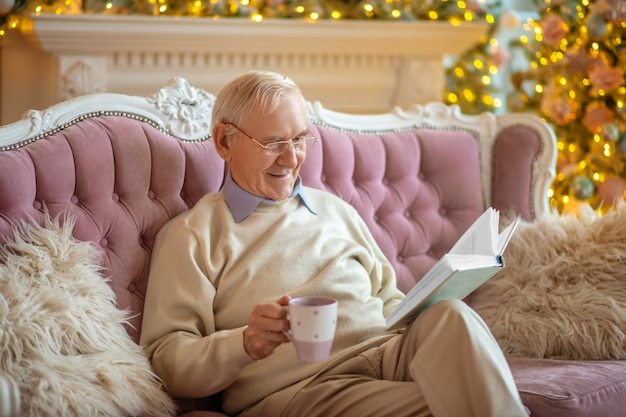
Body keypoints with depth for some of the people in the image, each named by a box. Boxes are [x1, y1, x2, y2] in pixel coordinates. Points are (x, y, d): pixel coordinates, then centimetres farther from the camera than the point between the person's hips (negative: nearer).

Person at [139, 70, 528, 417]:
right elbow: (166, 359, 0)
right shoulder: (190, 236, 8)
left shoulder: (335, 210, 26)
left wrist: (431, 317, 3)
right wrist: (244, 344, -20)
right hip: (296, 384, -6)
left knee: (451, 316, -29)